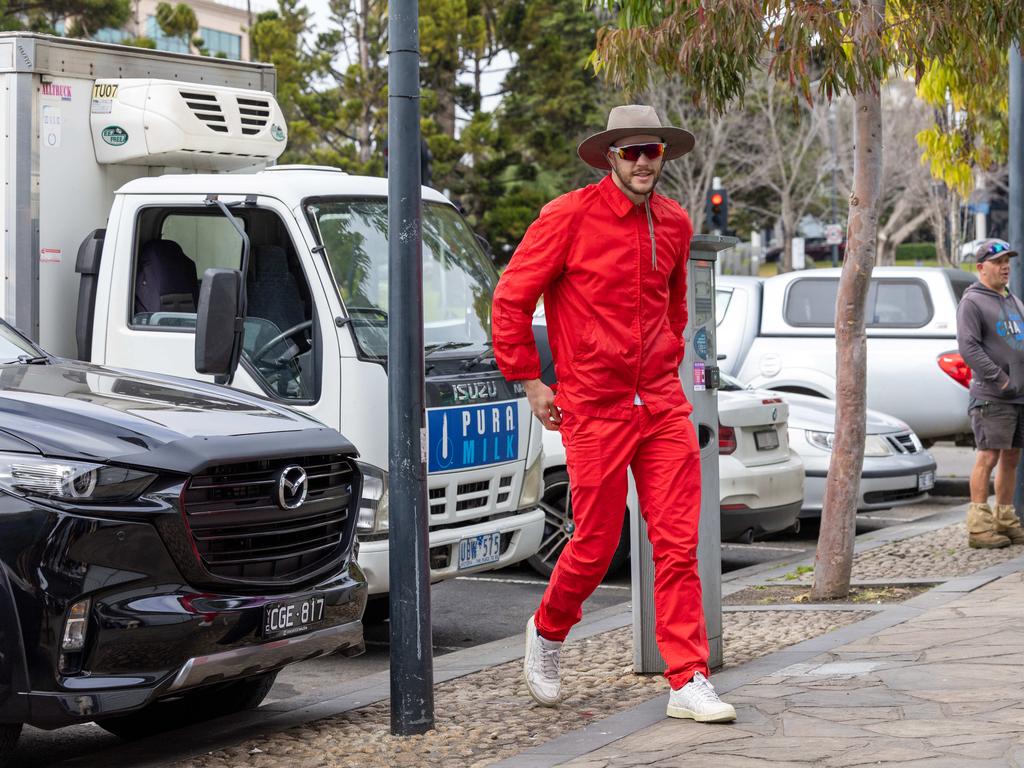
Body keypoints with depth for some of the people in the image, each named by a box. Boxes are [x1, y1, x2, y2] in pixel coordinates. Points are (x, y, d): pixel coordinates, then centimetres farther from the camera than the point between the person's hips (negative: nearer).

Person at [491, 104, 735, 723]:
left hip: (662, 405, 4)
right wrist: (530, 381, -3)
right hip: (593, 409, -4)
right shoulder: (571, 216, -8)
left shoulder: (675, 223, 9)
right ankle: (547, 632, 32)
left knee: (678, 543, -2)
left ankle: (689, 683, 0)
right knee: (596, 544, 3)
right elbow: (512, 298, -4)